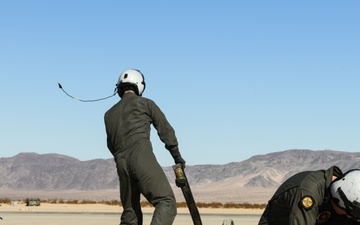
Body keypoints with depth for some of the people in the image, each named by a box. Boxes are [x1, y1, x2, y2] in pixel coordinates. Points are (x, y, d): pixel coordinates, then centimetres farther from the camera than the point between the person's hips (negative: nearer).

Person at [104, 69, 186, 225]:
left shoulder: (109, 114, 26)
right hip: (142, 157, -5)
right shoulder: (146, 103, 13)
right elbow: (165, 129, 13)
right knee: (166, 202, -13)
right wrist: (177, 156, 20)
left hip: (121, 163, 5)